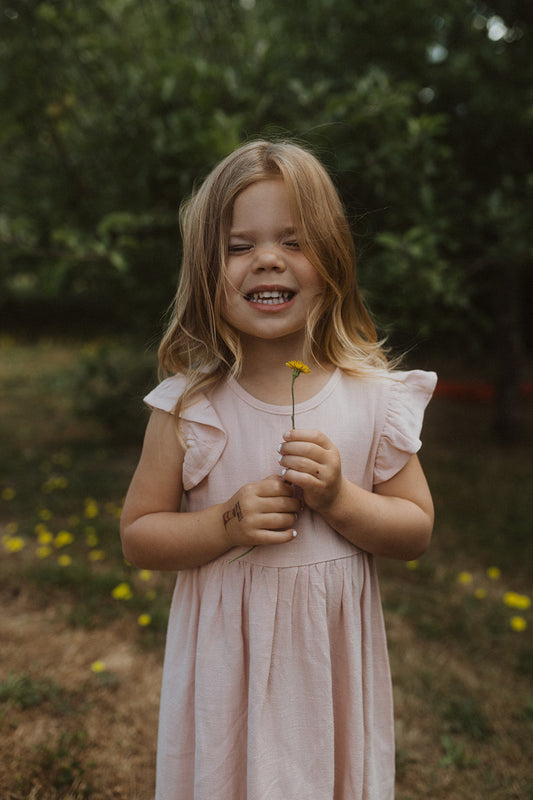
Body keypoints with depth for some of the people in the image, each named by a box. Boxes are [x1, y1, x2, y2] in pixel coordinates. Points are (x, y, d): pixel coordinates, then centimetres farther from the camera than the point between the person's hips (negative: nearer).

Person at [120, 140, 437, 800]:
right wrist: (227, 523, -22)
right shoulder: (189, 404, -13)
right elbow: (138, 536, -5)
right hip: (226, 661, -1)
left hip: (332, 655, 1)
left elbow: (417, 530, -3)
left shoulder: (374, 397, -10)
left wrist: (339, 499, -21)